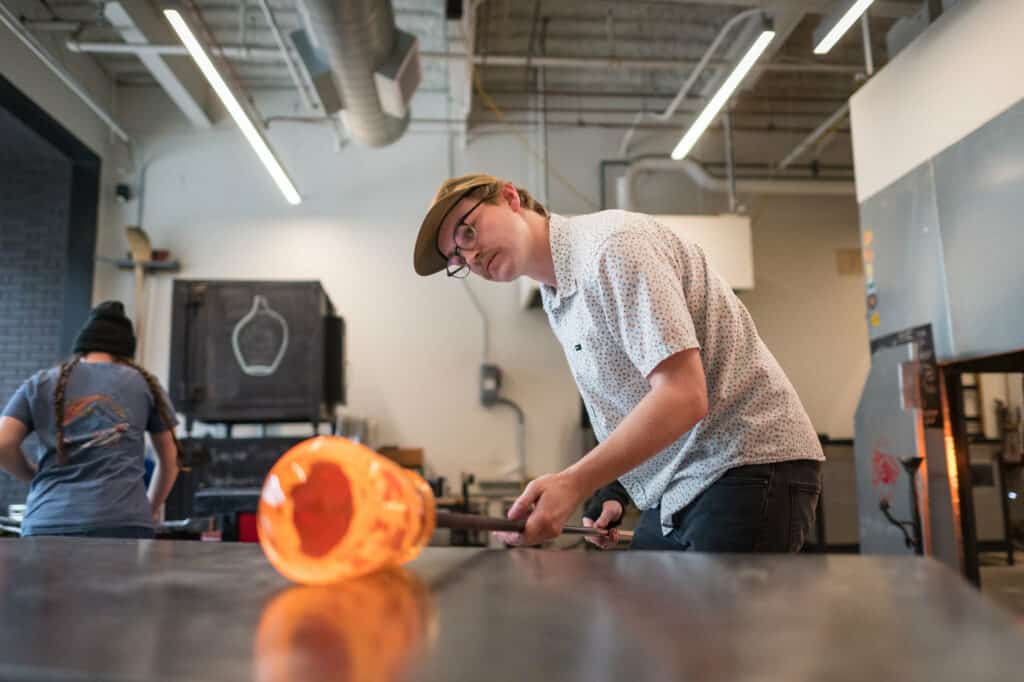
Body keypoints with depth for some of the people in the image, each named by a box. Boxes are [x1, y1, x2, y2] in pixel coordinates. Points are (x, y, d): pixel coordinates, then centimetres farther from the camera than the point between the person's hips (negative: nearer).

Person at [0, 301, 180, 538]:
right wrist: (151, 509, 34)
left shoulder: (40, 383, 17)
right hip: (121, 522, -1)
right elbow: (170, 458, 20)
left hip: (48, 523, 2)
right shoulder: (144, 384, 15)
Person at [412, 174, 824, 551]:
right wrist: (615, 493, 4)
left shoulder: (612, 244, -18)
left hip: (750, 468, -9)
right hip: (675, 495, 9)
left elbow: (684, 396, -27)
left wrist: (573, 484, -31)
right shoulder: (556, 302, 11)